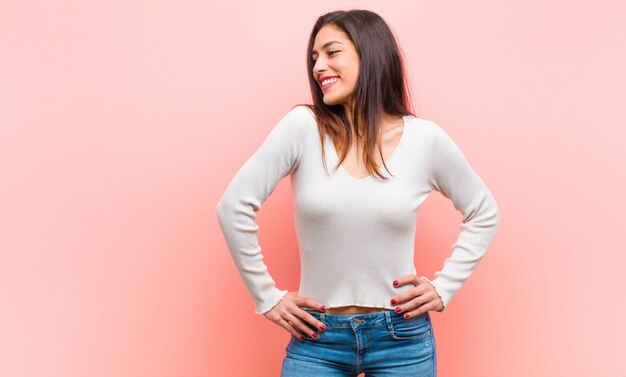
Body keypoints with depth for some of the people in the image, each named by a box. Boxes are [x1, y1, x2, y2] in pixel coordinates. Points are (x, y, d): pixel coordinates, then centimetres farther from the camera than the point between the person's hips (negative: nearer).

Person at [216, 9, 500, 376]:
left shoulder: (425, 139, -5)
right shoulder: (303, 127, -9)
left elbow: (485, 213, 9)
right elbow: (234, 207, -7)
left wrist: (443, 288, 2)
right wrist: (267, 298, -5)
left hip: (402, 338, 1)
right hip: (316, 338, -1)